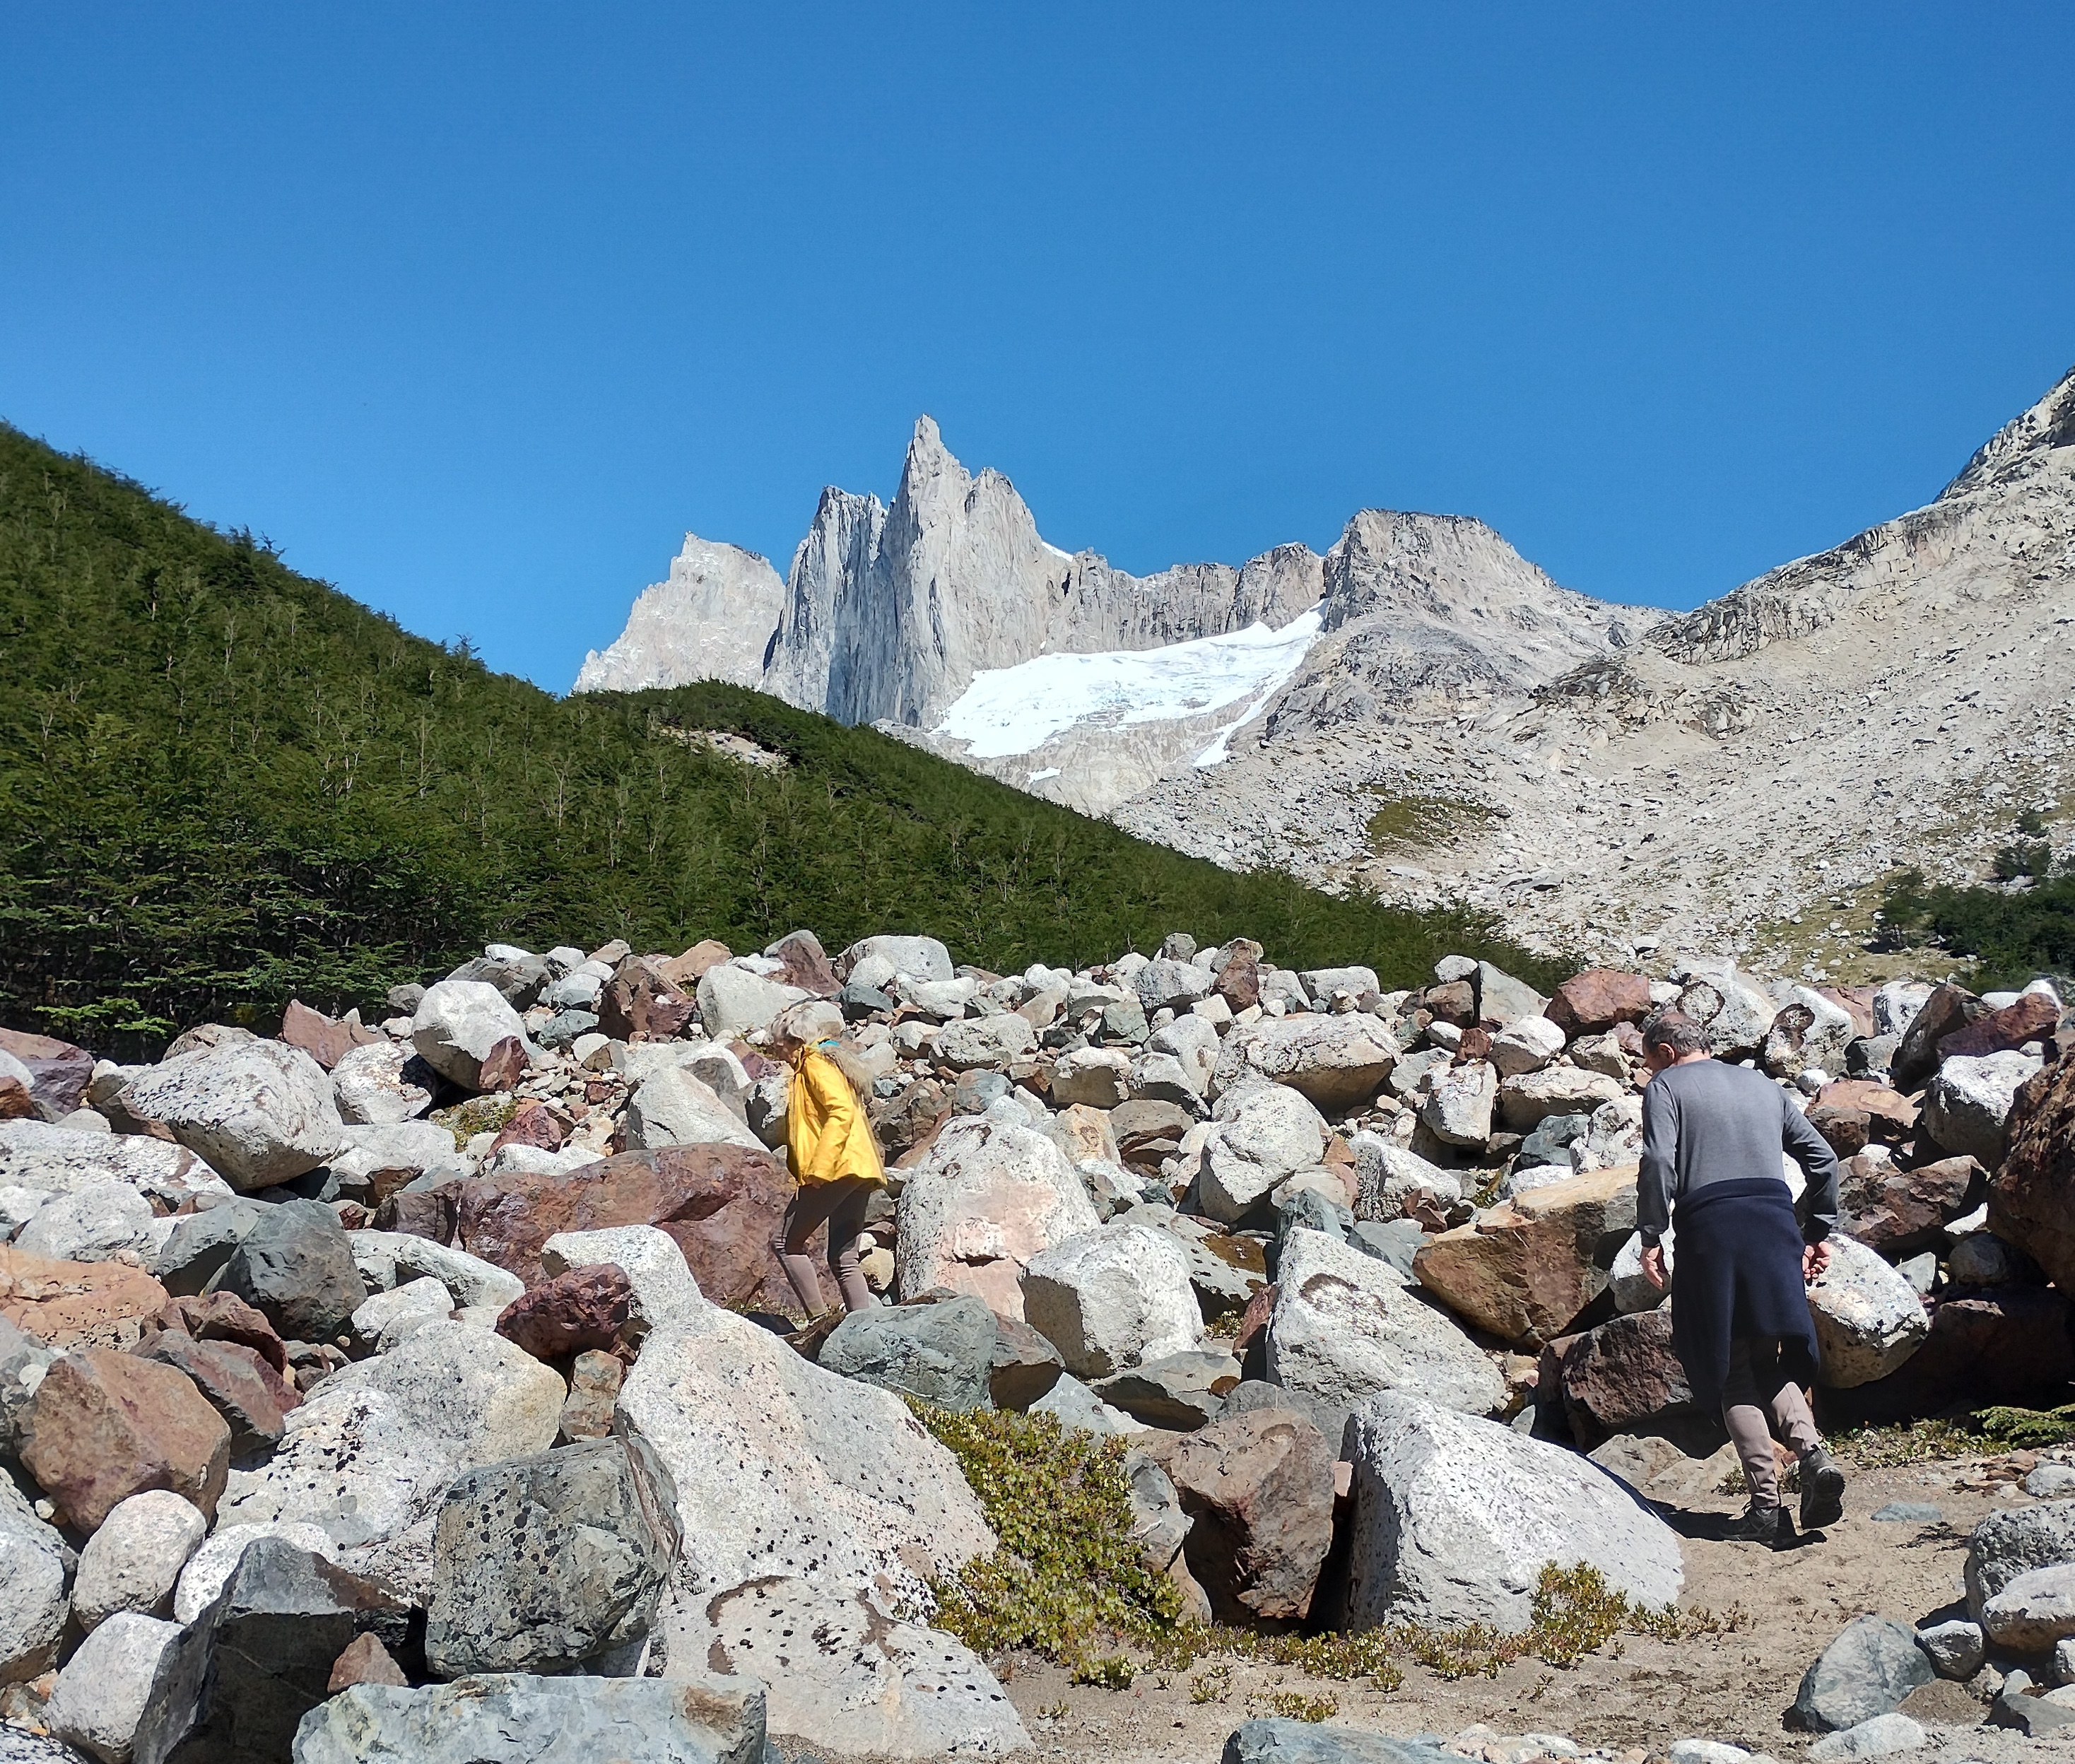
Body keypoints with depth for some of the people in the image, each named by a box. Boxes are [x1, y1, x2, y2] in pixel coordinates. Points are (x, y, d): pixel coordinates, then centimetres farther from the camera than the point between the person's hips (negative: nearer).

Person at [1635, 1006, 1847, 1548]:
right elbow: (1822, 1158, 19)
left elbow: (1658, 1163, -9)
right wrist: (1818, 1232, 22)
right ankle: (1812, 1452, -13)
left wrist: (1651, 1237, -6)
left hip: (1710, 1224, -4)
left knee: (1732, 1368, 3)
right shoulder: (1763, 1084, 24)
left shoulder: (1665, 1086, 7)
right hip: (1775, 1219, 4)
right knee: (1773, 1360, 13)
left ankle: (1767, 1504, -3)